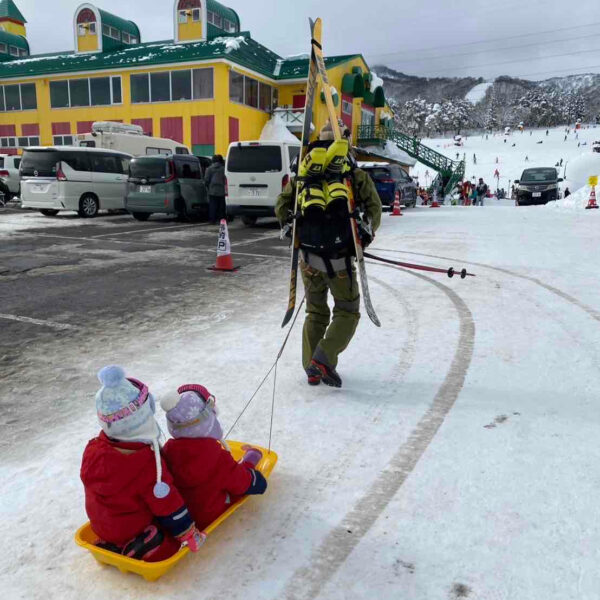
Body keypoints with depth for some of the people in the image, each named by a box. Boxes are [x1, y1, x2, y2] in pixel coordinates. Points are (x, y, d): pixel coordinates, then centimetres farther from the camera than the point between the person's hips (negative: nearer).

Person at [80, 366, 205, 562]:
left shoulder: (92, 449, -11)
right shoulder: (148, 464, -31)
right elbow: (169, 508, -22)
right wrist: (190, 534, -8)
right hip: (135, 532, -7)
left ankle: (113, 545, 8)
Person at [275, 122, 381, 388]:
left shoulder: (303, 175, 14)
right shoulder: (356, 175, 7)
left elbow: (282, 205, 11)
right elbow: (373, 207, 0)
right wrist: (365, 236, 11)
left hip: (309, 257, 3)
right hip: (340, 257, -3)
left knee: (316, 312, 20)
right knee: (347, 312, 14)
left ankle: (312, 369, 21)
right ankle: (324, 359, -5)